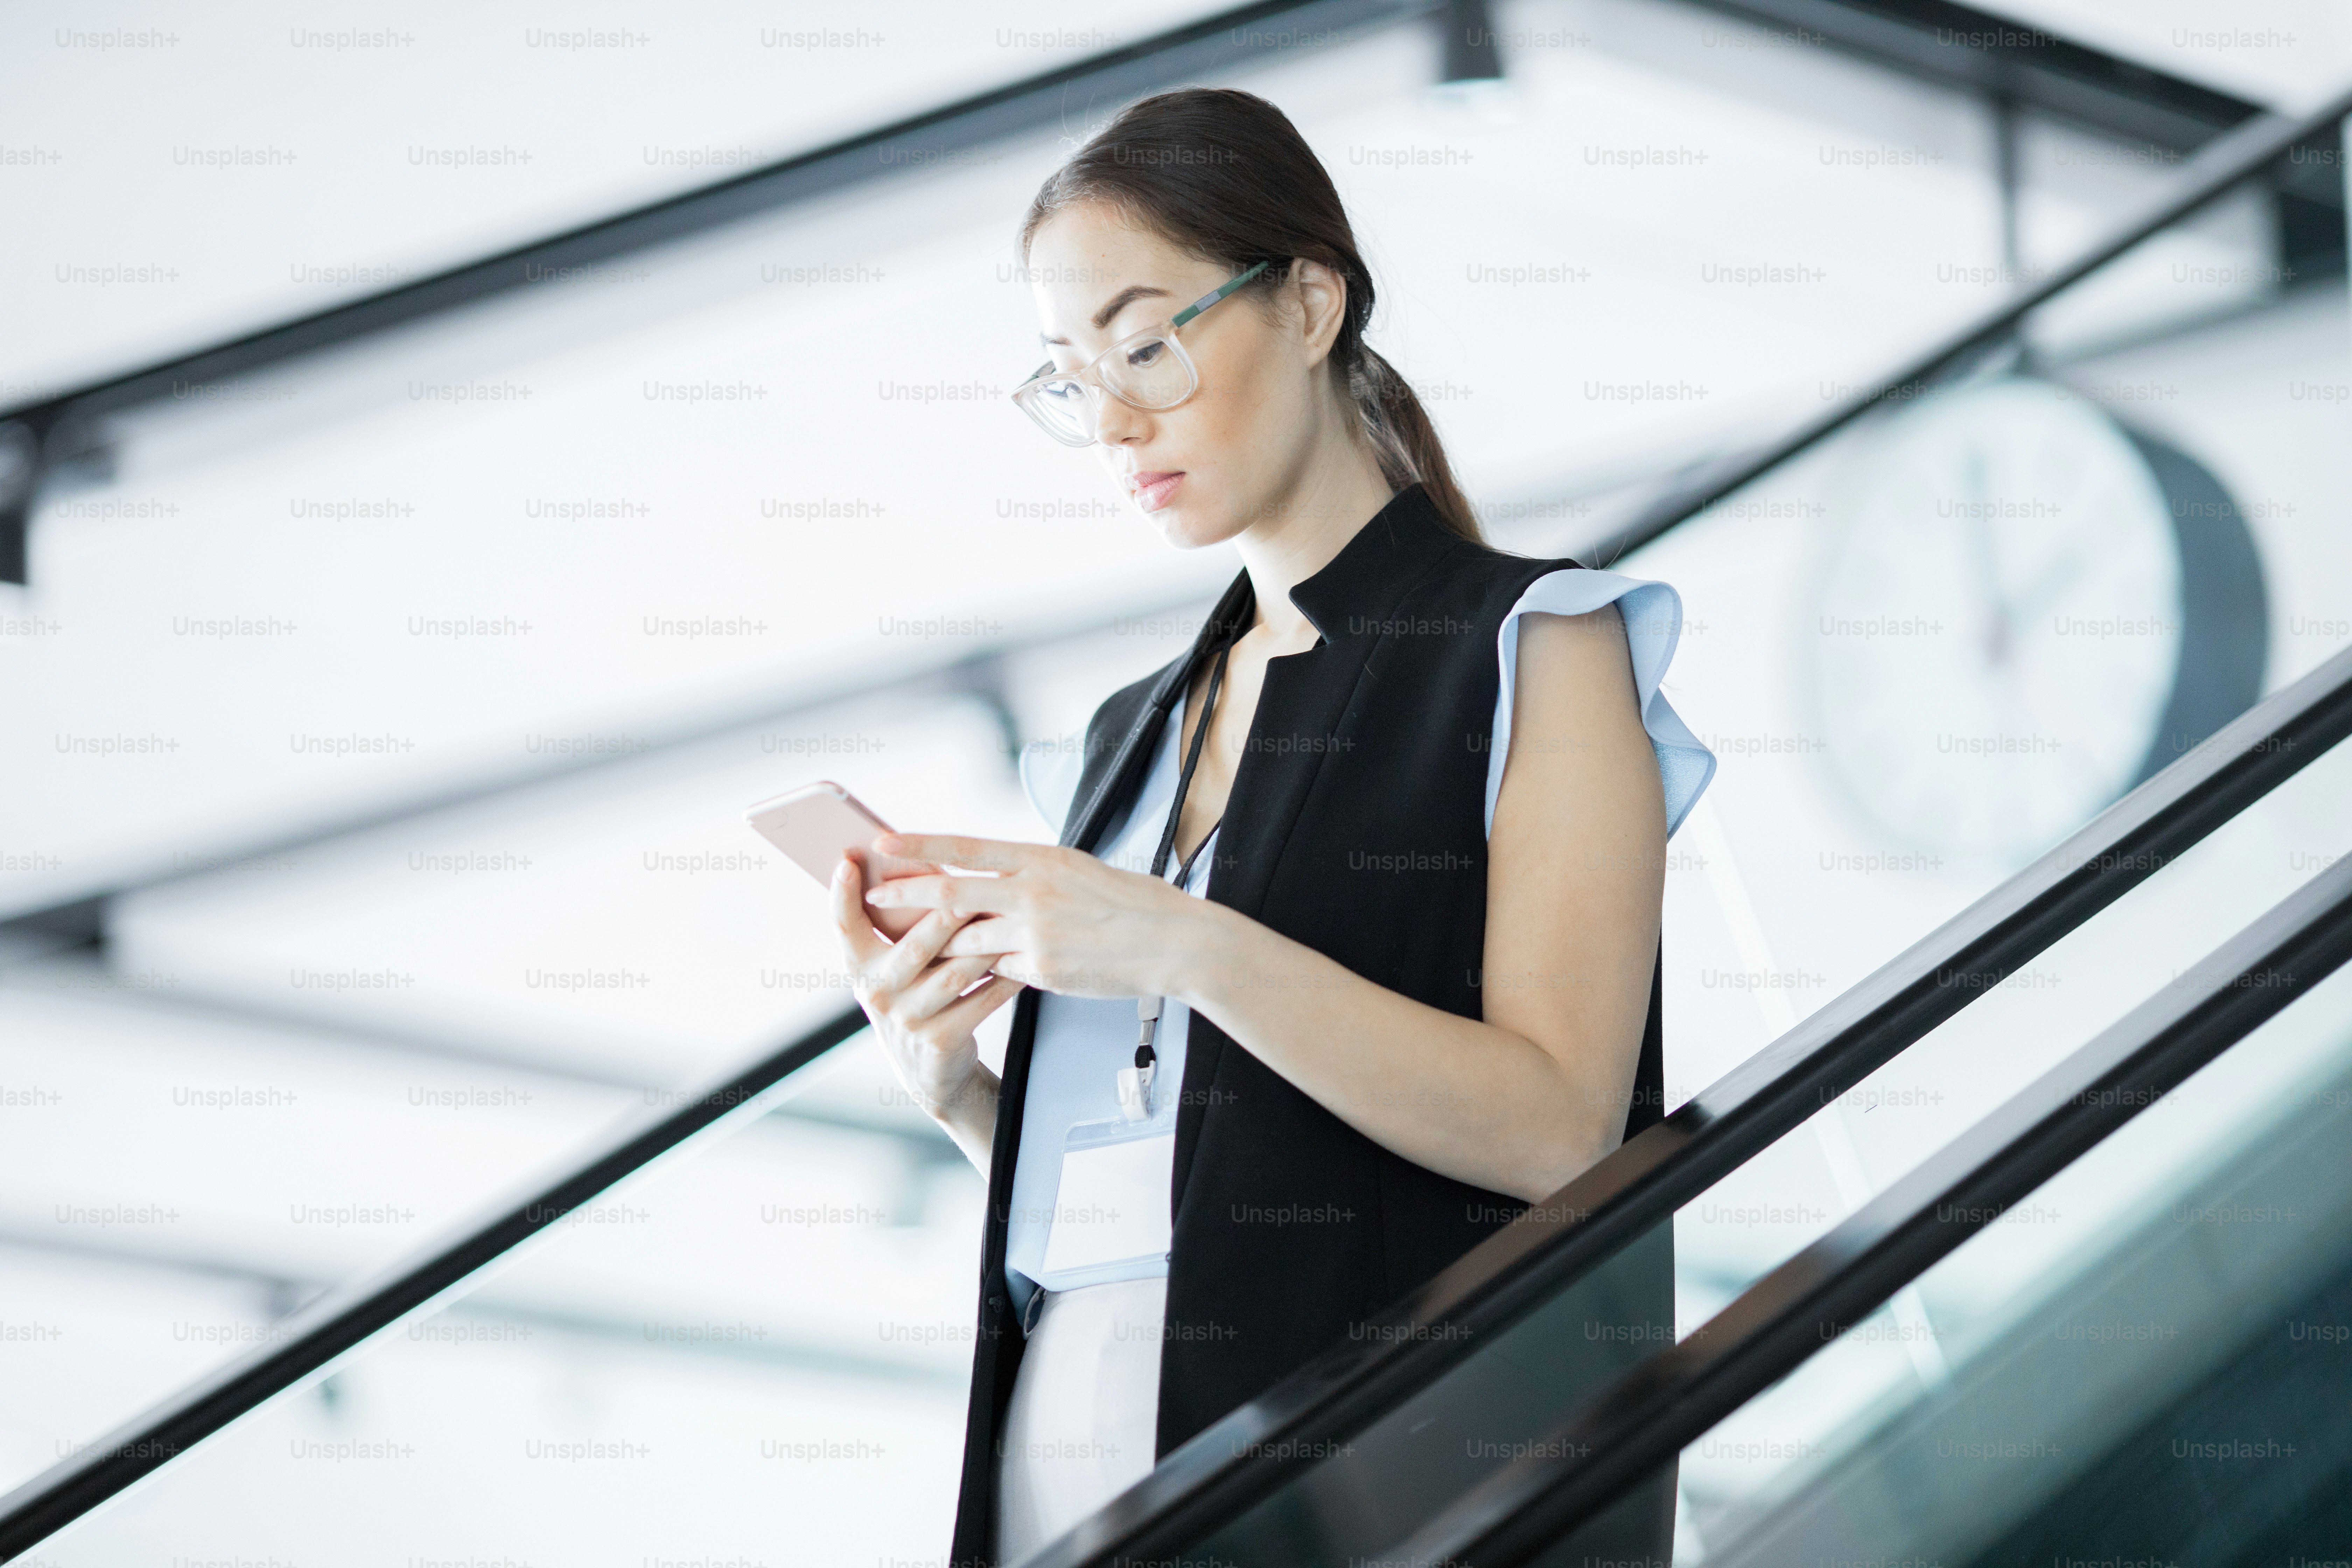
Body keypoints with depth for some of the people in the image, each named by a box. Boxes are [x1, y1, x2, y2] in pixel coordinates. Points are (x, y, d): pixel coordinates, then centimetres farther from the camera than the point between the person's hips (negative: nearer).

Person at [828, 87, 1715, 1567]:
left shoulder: (1532, 651, 1)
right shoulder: (1132, 736, 19)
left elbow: (1555, 1127, -12)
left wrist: (1184, 948, -18)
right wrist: (959, 1088, -1)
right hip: (1069, 1443, 5)